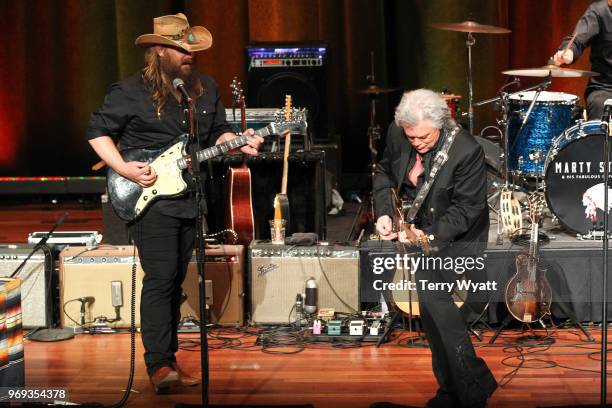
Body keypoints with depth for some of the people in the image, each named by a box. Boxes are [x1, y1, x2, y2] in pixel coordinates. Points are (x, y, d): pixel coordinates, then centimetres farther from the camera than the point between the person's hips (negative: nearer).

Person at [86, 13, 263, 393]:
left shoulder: (206, 89, 9)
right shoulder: (130, 91, -7)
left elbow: (219, 131, 18)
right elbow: (98, 131, -2)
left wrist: (238, 143, -3)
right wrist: (124, 168, -14)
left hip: (190, 200, 6)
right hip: (149, 200, -6)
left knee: (175, 282, 11)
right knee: (160, 280, -12)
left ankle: (169, 358, 19)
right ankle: (159, 365, -8)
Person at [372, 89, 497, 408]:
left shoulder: (466, 151, -23)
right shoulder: (397, 134, -7)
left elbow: (466, 209, -19)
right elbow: (384, 172, 11)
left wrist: (429, 235, -30)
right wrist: (384, 213, -4)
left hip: (456, 235, -6)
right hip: (412, 224, 6)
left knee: (429, 286, -23)